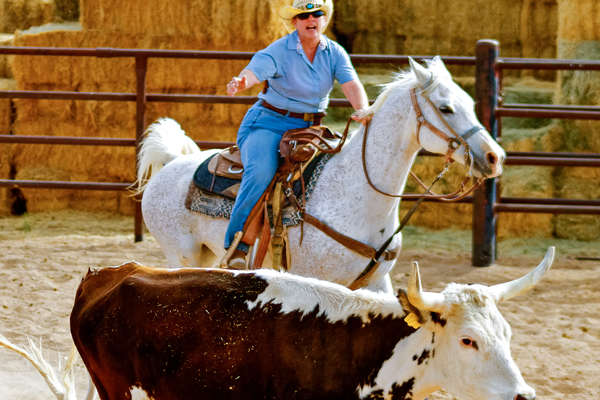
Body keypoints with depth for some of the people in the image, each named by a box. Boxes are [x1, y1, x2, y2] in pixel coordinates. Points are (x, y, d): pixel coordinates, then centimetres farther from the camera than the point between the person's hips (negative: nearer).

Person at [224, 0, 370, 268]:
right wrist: (240, 82, -52)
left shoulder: (335, 53, 3)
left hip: (311, 127, 5)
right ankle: (236, 244, -26)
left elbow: (351, 84, -12)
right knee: (262, 171, -30)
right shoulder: (279, 51, -9)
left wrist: (362, 110, -34)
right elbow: (255, 70, -27)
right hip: (269, 124, -5)